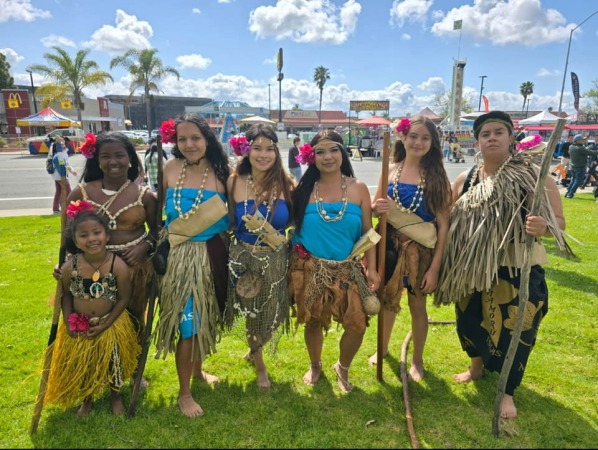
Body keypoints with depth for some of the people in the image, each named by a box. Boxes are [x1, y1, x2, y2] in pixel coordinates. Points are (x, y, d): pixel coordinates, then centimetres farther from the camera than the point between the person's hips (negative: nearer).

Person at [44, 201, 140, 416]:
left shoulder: (118, 265, -26)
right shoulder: (69, 267, -19)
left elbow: (123, 298, -16)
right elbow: (66, 295, -2)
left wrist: (105, 325, -15)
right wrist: (68, 322, -11)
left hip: (111, 324, -2)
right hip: (79, 327, 2)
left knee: (113, 363, 17)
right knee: (81, 365, 20)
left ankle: (115, 396, 45)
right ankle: (87, 399, 48)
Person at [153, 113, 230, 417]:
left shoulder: (221, 172, -3)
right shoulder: (171, 168, -2)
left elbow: (232, 215, -3)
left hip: (212, 254, 2)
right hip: (180, 255, -2)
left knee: (207, 317, 18)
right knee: (188, 323, 1)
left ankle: (197, 369, 45)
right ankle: (184, 392, 21)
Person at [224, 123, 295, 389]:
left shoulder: (285, 183, -9)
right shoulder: (235, 182, -9)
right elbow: (229, 223, -1)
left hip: (276, 263, 1)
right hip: (243, 260, 0)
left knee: (270, 317, 17)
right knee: (250, 316, 17)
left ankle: (254, 351, 51)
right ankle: (260, 365, 48)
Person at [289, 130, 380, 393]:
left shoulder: (358, 188, -1)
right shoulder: (304, 189, -2)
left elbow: (367, 231, 0)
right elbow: (292, 224, -3)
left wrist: (371, 268, -4)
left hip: (347, 269, 1)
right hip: (310, 268, 0)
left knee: (357, 325, -2)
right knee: (313, 322, 14)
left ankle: (343, 368, 30)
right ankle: (315, 366, 44)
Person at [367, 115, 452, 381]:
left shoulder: (437, 176, -11)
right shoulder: (390, 170, -3)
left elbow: (443, 225, -12)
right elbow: (375, 207, 7)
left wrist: (435, 267, -14)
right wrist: (377, 207, -18)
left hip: (421, 249, -2)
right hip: (390, 245, 3)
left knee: (417, 304, 14)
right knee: (388, 300, 19)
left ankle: (417, 360, 36)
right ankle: (383, 348, 44)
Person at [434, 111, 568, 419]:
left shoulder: (534, 176, -10)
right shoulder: (464, 180, 2)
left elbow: (559, 222, -9)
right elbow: (449, 221, 7)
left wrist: (543, 227, -32)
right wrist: (442, 265, 1)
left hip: (517, 271, -4)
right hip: (471, 270, 4)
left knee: (513, 332, 4)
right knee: (470, 322, 18)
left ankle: (507, 391, 28)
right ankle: (476, 366, 47)